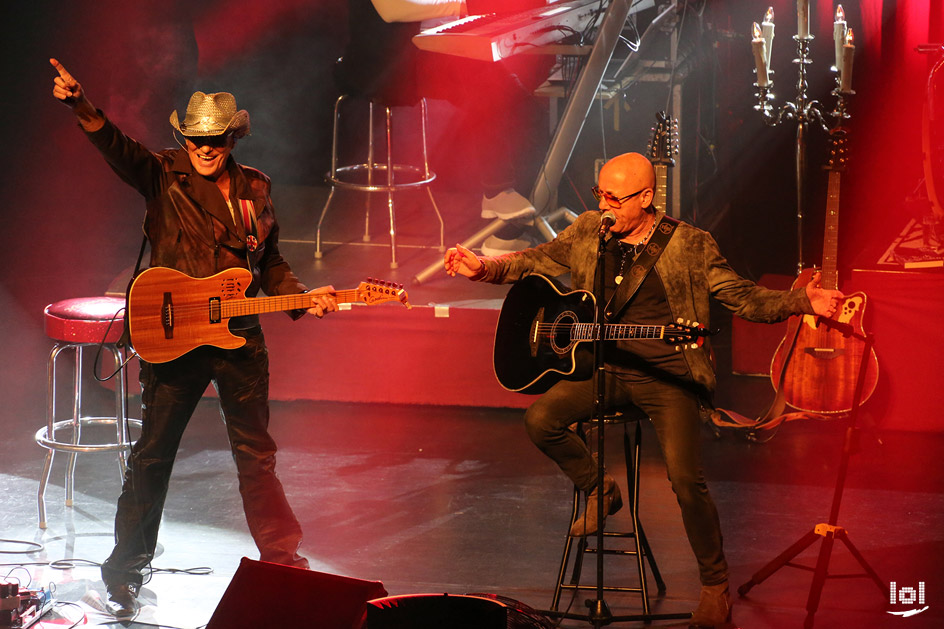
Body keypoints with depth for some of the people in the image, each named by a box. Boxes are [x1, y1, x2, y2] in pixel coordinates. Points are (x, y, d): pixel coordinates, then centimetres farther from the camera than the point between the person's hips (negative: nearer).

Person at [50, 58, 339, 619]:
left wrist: (301, 297, 1)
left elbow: (270, 263, 18)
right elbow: (118, 148, -23)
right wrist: (82, 106, -41)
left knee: (256, 451, 9)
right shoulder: (163, 175, -3)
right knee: (152, 454, 2)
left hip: (239, 338, 3)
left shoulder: (255, 189, 8)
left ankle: (281, 556, 21)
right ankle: (125, 573, 12)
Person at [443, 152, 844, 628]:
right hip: (604, 366, 4)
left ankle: (715, 585, 0)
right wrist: (484, 268, -1)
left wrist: (802, 302, -19)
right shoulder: (587, 232, 7)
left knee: (685, 477, -20)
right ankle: (598, 489, 9)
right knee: (540, 419, -20)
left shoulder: (690, 246, -3)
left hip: (667, 374, -4)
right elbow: (538, 261, 17)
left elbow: (743, 297, -4)